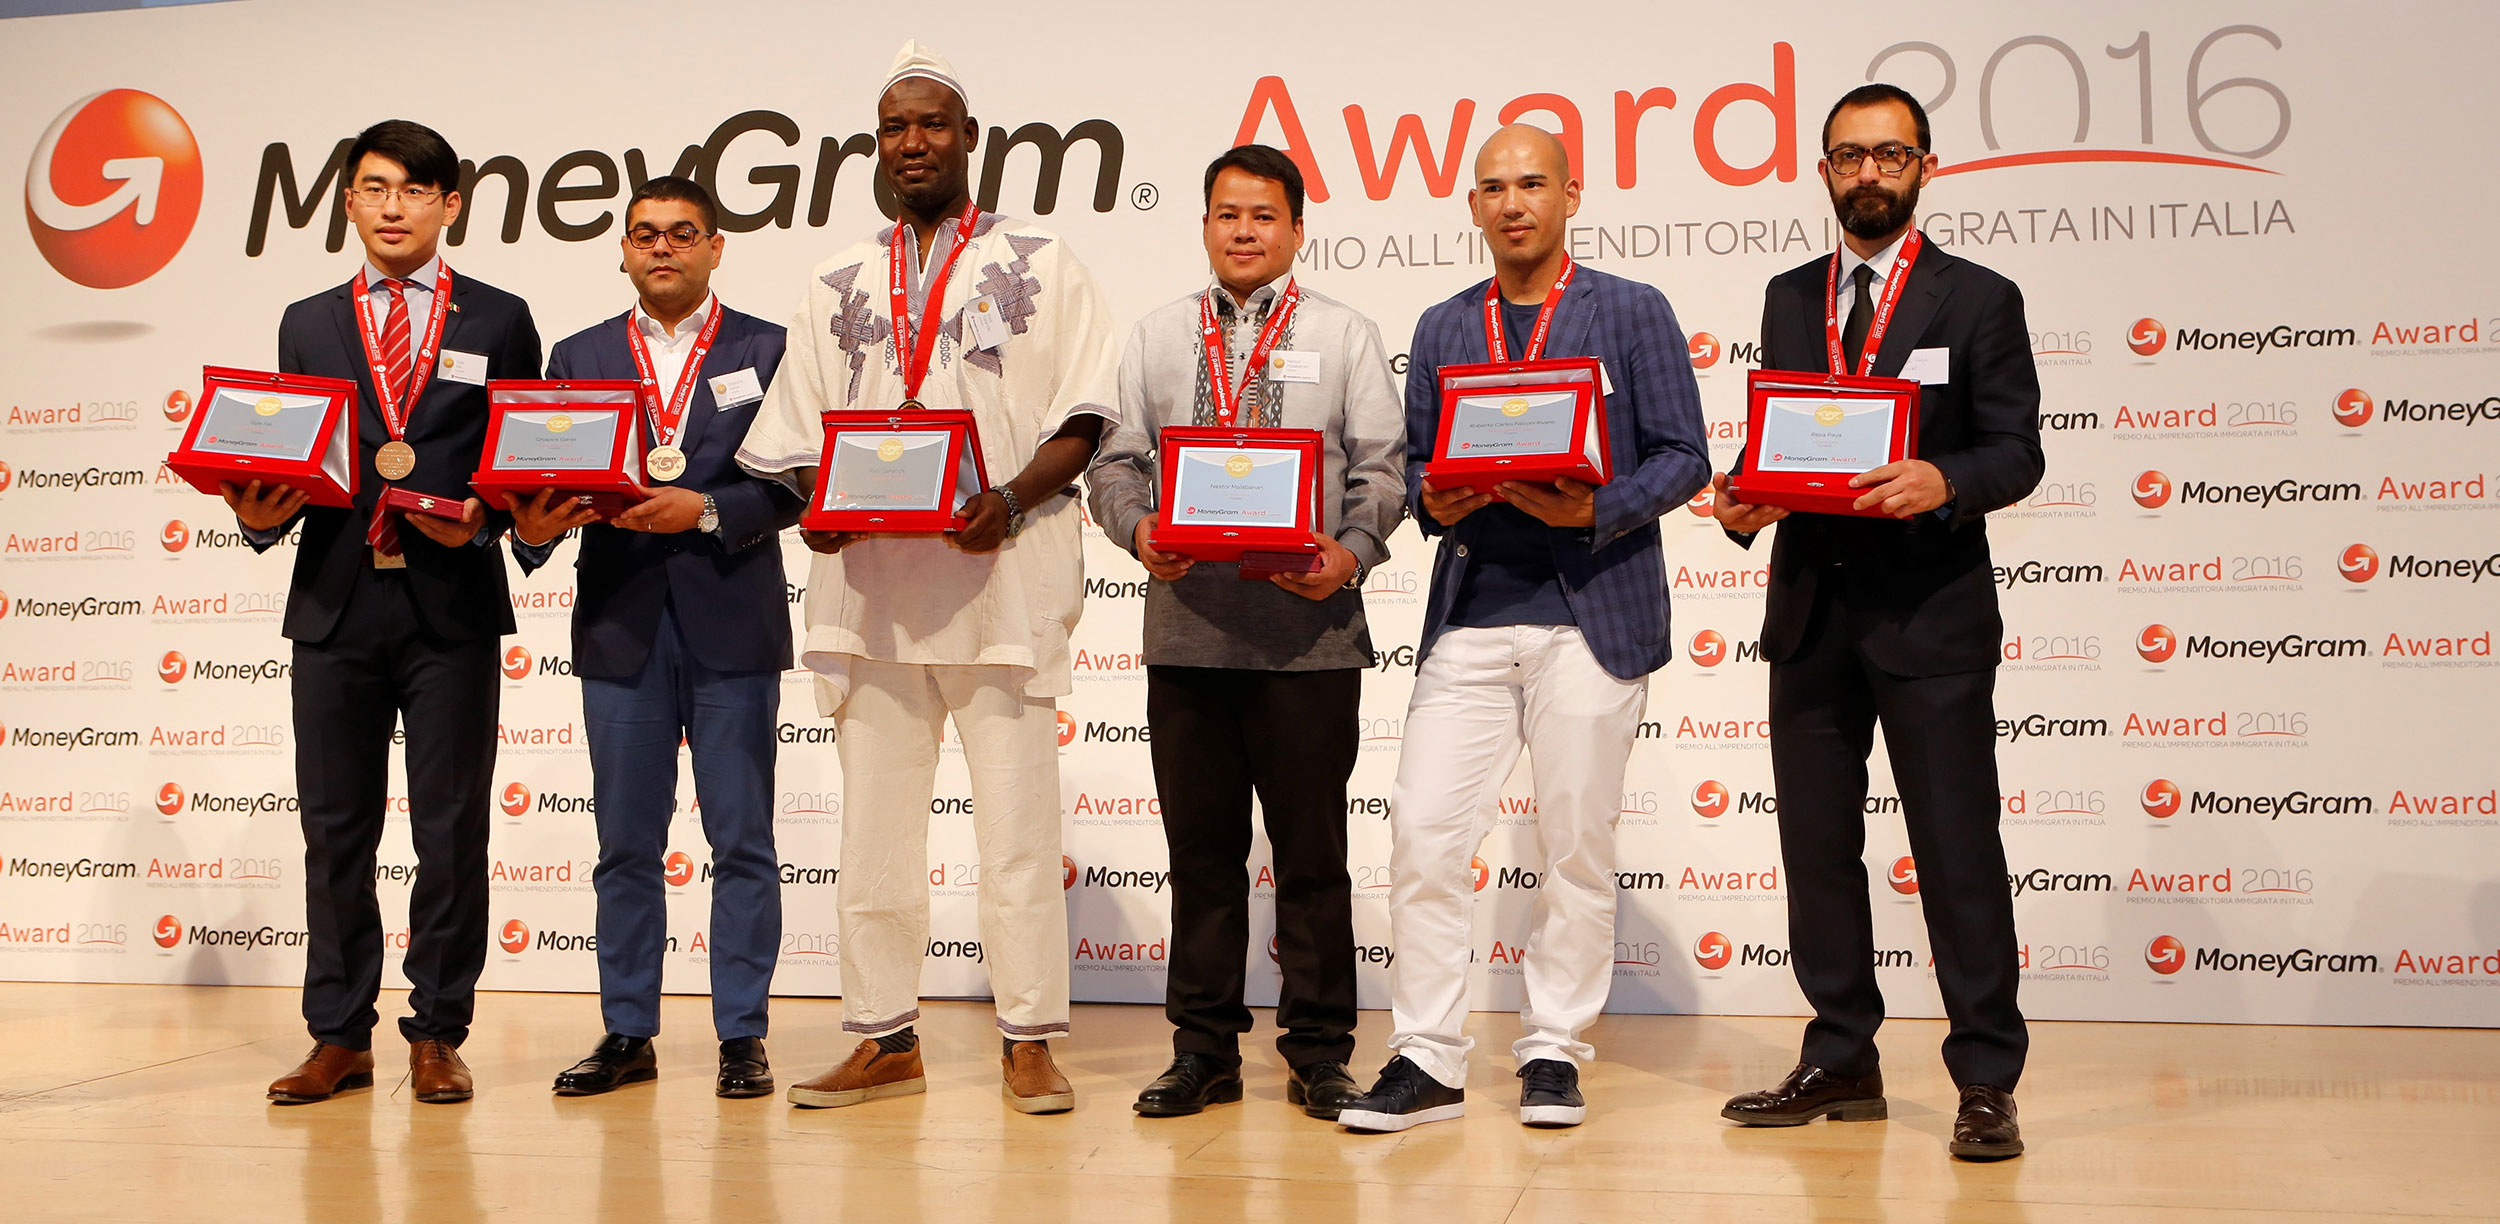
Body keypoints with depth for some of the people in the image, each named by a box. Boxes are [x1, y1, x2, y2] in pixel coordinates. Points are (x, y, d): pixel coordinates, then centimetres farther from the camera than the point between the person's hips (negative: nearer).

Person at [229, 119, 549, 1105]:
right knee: (335, 830, 6)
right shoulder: (308, 325, 15)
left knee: (451, 831, 1)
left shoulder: (499, 321, 8)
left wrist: (484, 518, -11)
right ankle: (340, 1039, 15)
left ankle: (437, 1037, 11)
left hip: (453, 606, -2)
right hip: (336, 604, 2)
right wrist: (263, 514, -6)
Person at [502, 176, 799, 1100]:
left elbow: (792, 484, -3)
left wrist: (705, 510, -17)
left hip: (731, 624, -2)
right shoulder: (578, 357, 13)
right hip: (621, 626, 3)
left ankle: (742, 1036, 9)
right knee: (625, 843, 8)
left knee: (741, 841, 2)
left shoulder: (769, 351, 5)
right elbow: (545, 479, 7)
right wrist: (537, 520, -14)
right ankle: (627, 1034, 17)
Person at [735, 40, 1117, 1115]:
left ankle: (1028, 1041, 5)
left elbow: (1082, 420, 0)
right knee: (873, 823, 7)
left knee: (1016, 824, -3)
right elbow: (795, 438, 15)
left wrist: (1013, 500, -17)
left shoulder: (1039, 264, 8)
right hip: (871, 582, 4)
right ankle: (884, 1040, 16)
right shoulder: (840, 287, 19)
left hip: (1000, 578, -4)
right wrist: (819, 503, -6)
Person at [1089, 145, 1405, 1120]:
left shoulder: (1345, 335, 10)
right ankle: (1204, 1048, 16)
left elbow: (1381, 467, 3)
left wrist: (1352, 551, -16)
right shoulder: (1157, 337, 16)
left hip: (1308, 629, -2)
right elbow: (1116, 461, 10)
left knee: (1312, 848, 1)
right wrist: (1140, 531, -11)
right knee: (1200, 847, 7)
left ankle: (1318, 1052, 11)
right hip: (1186, 624, 2)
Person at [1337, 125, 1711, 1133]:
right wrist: (1434, 501, -6)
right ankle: (1427, 1059, 4)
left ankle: (1554, 1053, 16)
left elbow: (1683, 458, 1)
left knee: (1577, 844, 3)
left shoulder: (1633, 313, 5)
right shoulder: (1442, 329, 16)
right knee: (1423, 832, -5)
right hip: (1469, 617, 3)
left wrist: (1595, 511, -16)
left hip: (1591, 614, -3)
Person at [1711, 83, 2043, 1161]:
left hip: (1931, 613, -5)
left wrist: (1943, 482, -23)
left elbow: (2018, 450, -3)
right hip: (1811, 609, 5)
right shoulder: (1789, 299, 16)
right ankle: (1842, 1064, 21)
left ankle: (1986, 1082, 5)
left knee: (1958, 848, -3)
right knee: (1815, 845, 9)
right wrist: (1747, 500, -5)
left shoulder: (1979, 298, 2)